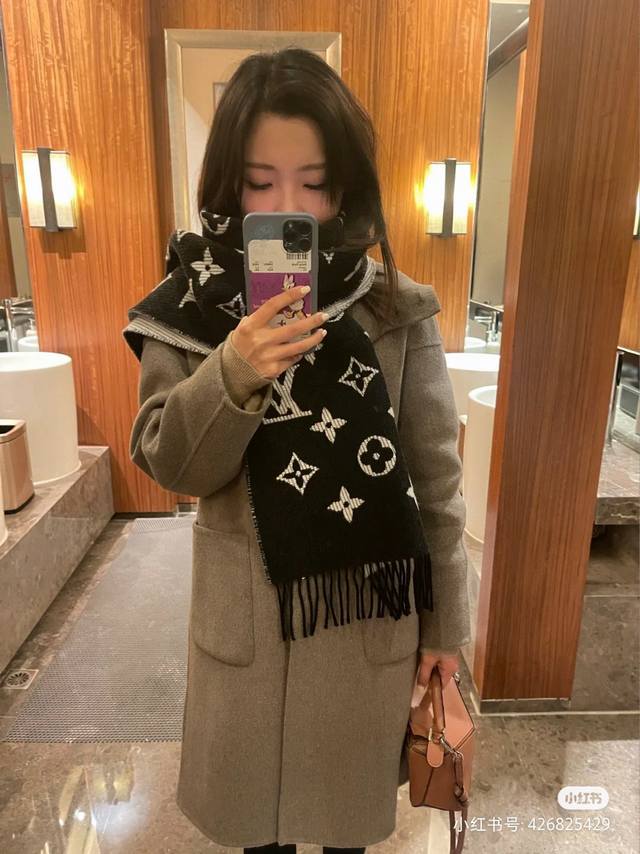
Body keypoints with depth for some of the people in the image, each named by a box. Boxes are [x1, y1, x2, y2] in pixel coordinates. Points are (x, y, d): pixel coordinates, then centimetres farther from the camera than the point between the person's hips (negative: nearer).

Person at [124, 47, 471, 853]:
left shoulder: (396, 309, -11)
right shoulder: (189, 306, -9)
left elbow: (435, 472, -5)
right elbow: (173, 468, -10)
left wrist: (445, 620, 1)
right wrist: (231, 376, -30)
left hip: (370, 604, 0)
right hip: (246, 609, 1)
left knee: (352, 789, 23)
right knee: (251, 788, 24)